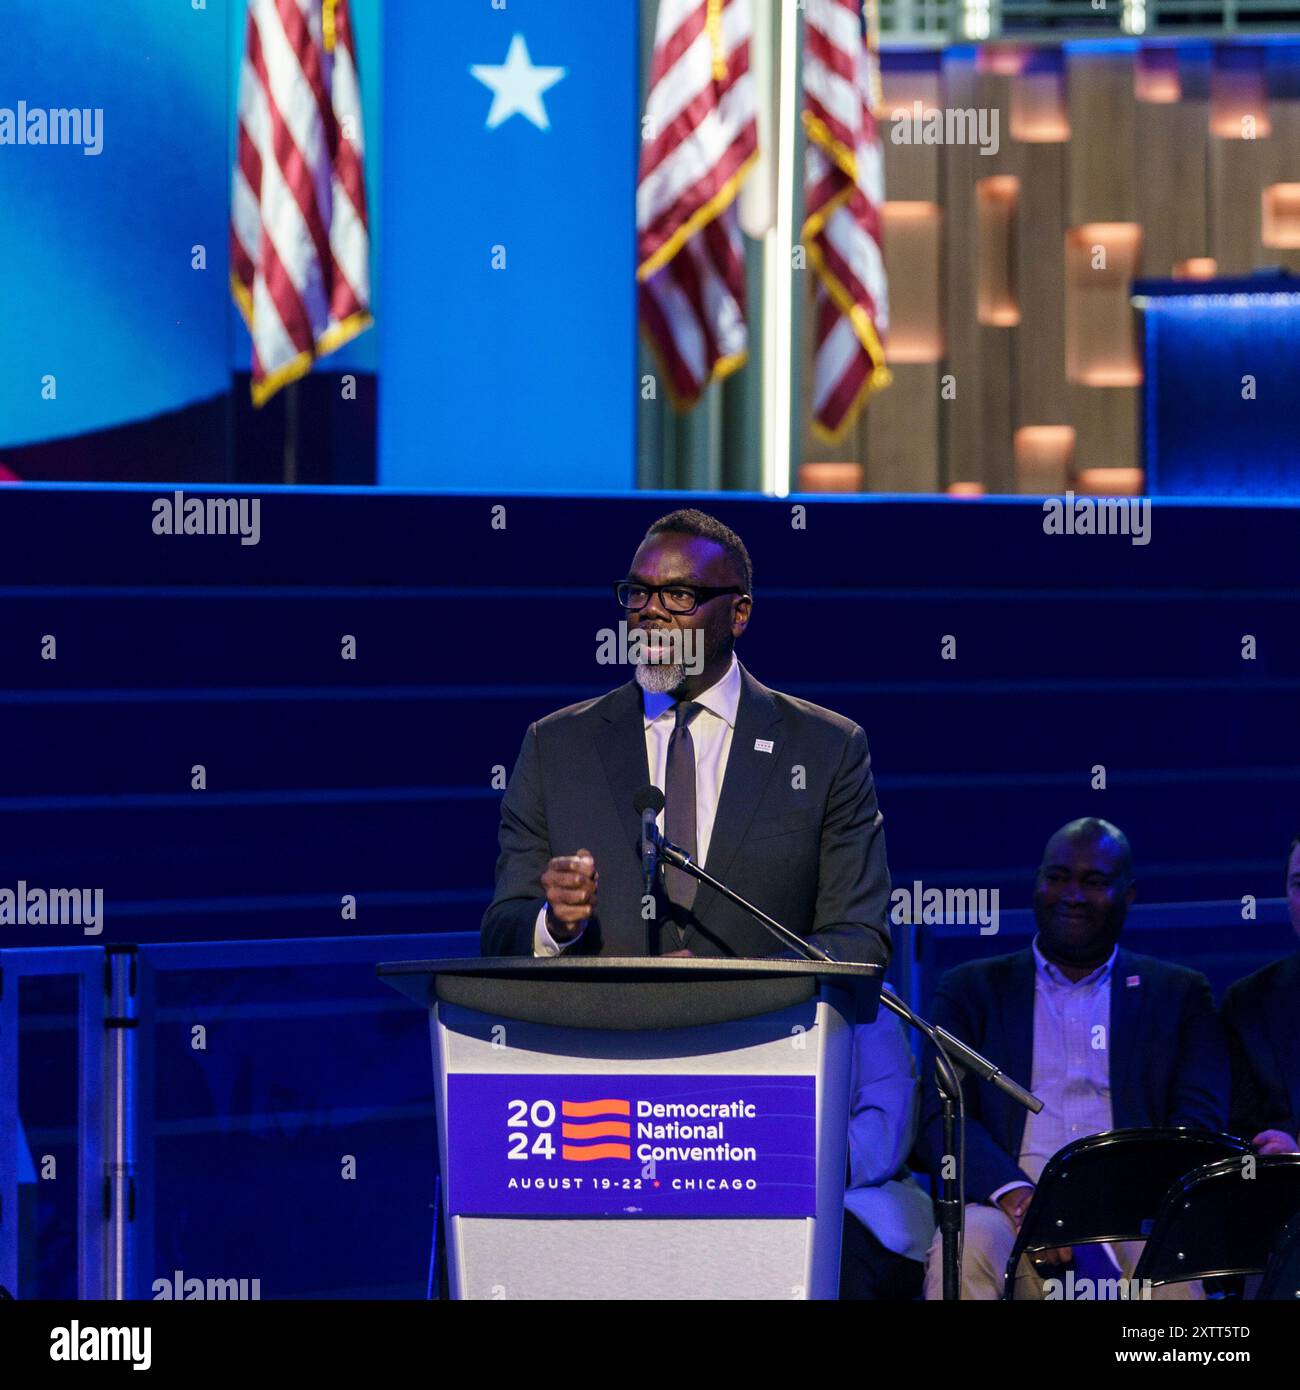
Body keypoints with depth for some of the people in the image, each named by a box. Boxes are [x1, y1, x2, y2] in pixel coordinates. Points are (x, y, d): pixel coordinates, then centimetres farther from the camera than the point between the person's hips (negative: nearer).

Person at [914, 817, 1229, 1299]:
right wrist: (1015, 1195, -16)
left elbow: (1202, 1124, 7)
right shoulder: (972, 989, 19)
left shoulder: (1179, 993, 20)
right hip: (1012, 1210, 0)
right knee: (967, 1248, -35)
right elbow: (940, 1119, 6)